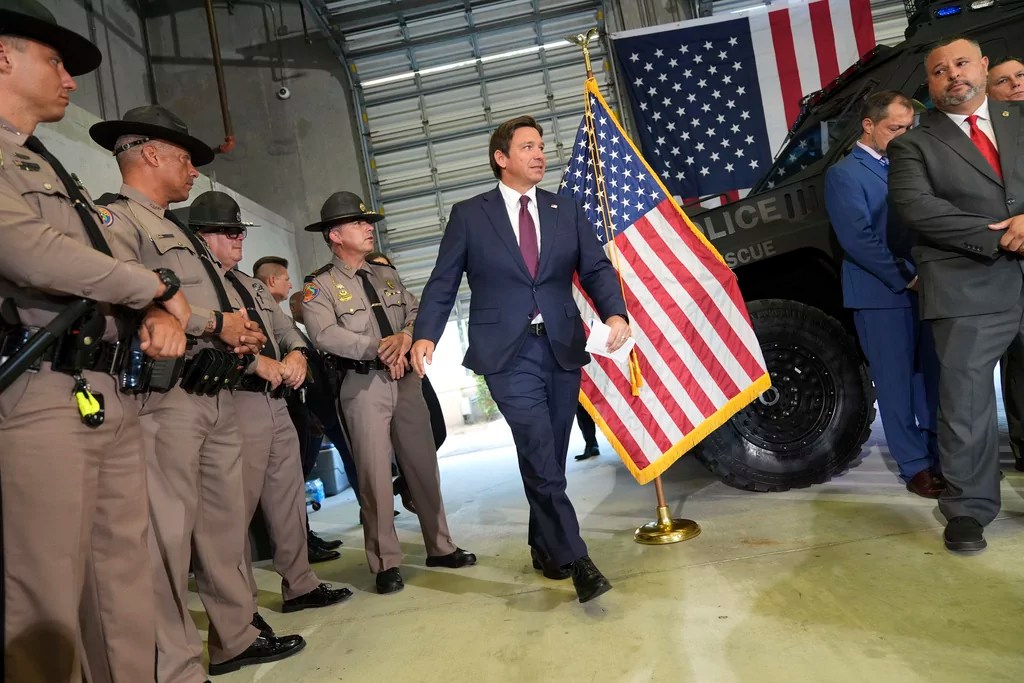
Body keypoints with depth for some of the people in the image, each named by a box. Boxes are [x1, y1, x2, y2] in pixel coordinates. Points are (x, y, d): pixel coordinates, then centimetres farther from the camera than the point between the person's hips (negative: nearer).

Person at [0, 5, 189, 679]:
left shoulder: (59, 174, 25)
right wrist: (158, 287, -5)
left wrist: (160, 313, 0)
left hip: (111, 393, 8)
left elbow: (111, 272, 22)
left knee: (126, 590, 11)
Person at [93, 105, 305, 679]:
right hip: (166, 396, -9)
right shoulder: (116, 218, -4)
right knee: (168, 535, -4)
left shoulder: (183, 233, 26)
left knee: (227, 524, 14)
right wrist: (214, 323, -13)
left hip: (220, 395, 9)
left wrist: (243, 334, 3)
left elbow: (226, 307, 25)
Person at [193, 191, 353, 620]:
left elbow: (285, 326, 22)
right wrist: (260, 363, -17)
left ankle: (300, 585, 26)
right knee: (239, 506, -3)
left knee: (289, 496, 14)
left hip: (276, 400, 9)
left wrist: (296, 354, 0)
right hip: (238, 403, -9)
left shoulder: (253, 285, 23)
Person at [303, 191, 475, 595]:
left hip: (406, 379, 5)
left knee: (424, 465, 10)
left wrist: (405, 338, -13)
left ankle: (440, 547, 22)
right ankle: (386, 563, 12)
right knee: (375, 474, -1)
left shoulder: (386, 275, 16)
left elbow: (418, 313, 8)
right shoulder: (320, 285, -2)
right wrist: (381, 347, -16)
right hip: (364, 385, -5)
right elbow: (325, 335, -17)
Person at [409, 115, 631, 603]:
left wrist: (615, 312, -14)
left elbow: (596, 268, 5)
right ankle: (575, 561, -2)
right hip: (509, 353, -3)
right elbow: (443, 282, 4)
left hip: (562, 348, 4)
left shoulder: (566, 212, 12)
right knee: (541, 459, -11)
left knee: (549, 459, 12)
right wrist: (425, 335, -9)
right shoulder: (469, 215, 5)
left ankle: (544, 547, 31)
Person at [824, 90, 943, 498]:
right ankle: (916, 468, 9)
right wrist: (907, 278, -12)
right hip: (882, 295, -6)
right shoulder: (844, 174, -3)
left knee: (932, 378, 9)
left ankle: (941, 457, 20)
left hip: (923, 289, 6)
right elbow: (858, 239, -13)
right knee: (897, 383, 1)